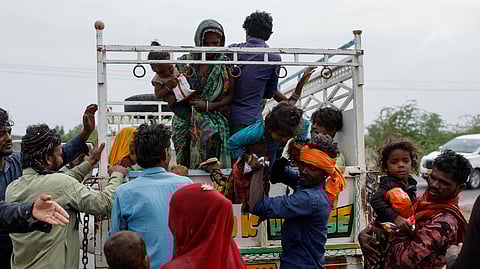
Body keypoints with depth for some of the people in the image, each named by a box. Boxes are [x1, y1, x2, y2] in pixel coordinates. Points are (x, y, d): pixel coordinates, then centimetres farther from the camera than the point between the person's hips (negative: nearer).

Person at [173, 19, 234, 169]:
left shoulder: (226, 65, 5)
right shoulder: (185, 62, 8)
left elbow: (231, 96, 2)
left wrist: (208, 106, -10)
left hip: (215, 116, 0)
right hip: (186, 120, 1)